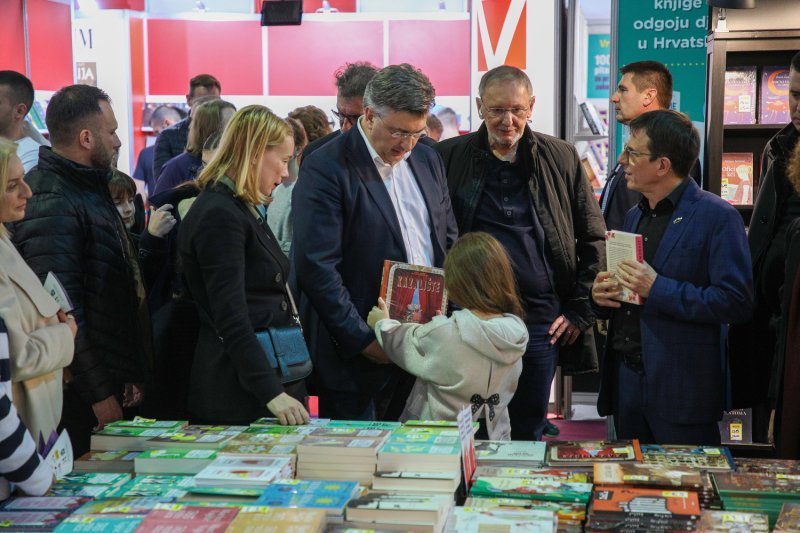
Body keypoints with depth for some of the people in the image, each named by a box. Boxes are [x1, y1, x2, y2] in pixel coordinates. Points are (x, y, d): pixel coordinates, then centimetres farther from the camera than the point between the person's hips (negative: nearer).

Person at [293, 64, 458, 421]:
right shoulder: (326, 169, -12)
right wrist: (363, 340, -17)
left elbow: (449, 240, 17)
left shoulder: (427, 160, 10)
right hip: (358, 355, -6)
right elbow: (316, 267, -17)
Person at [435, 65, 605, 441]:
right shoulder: (448, 158, 1)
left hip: (540, 321, 1)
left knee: (529, 433, 12)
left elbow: (593, 241, 9)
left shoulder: (561, 159, 5)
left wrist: (579, 312, 4)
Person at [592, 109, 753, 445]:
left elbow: (736, 302, -18)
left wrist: (658, 289, -21)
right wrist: (601, 294, 1)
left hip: (681, 390, -7)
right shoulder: (634, 216, 14)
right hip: (626, 377, 7)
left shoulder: (717, 216, -10)